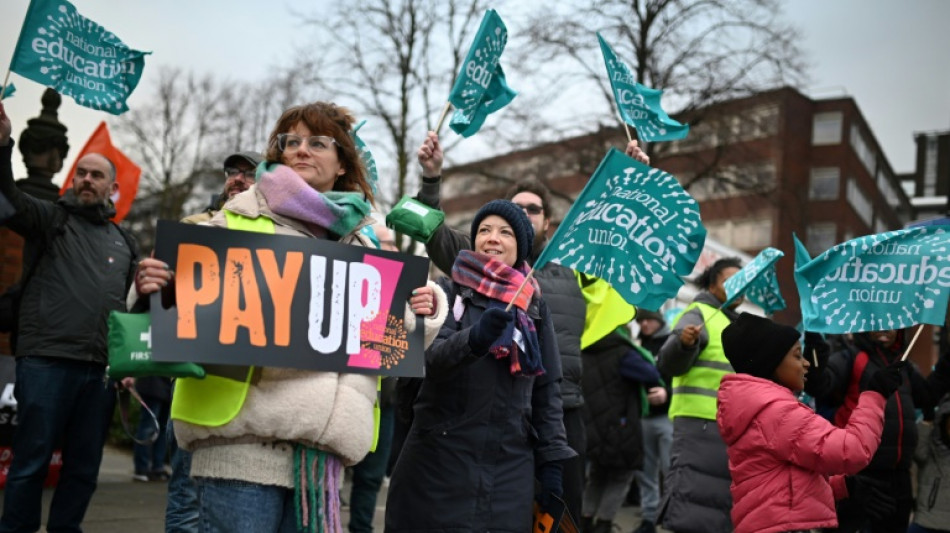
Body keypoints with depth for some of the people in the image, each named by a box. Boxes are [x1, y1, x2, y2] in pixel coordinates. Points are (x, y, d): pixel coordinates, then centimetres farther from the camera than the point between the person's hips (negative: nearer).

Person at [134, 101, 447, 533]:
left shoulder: (362, 244, 19)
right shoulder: (241, 219, 8)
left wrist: (423, 309, 3)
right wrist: (152, 287, -15)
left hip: (321, 448, 4)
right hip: (244, 439, -4)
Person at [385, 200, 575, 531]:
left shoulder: (534, 305, 11)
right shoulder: (448, 291, 2)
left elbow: (547, 388, 11)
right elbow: (431, 356, -15)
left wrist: (551, 459, 3)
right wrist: (474, 339, -34)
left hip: (511, 466, 3)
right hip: (440, 462, -2)